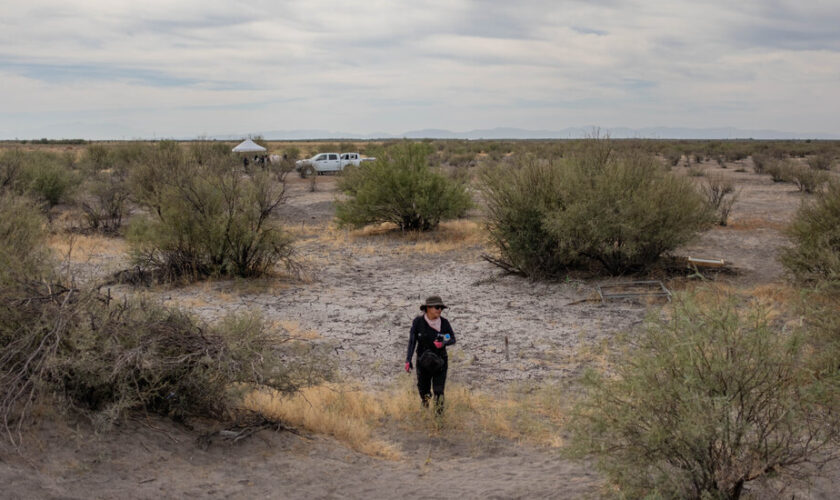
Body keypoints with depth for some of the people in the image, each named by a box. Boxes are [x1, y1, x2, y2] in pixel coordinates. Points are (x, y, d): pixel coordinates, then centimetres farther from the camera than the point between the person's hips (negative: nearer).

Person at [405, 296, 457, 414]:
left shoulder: (444, 322, -7)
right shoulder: (418, 322, -10)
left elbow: (453, 339, 2)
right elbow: (412, 341, -7)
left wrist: (443, 343, -20)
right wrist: (408, 360, -12)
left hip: (440, 362, 0)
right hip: (423, 362, 0)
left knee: (439, 391, -7)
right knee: (424, 390, 12)